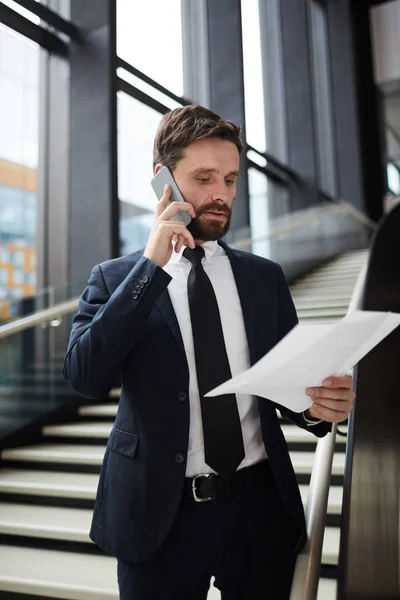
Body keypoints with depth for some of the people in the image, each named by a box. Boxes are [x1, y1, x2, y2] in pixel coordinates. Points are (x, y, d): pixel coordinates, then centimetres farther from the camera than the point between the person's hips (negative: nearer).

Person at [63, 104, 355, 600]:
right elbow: (85, 376, -16)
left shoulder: (265, 278, 4)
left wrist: (319, 407, -15)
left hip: (262, 508, 3)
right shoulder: (115, 278, -2)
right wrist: (151, 265, -18)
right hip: (160, 516, -2)